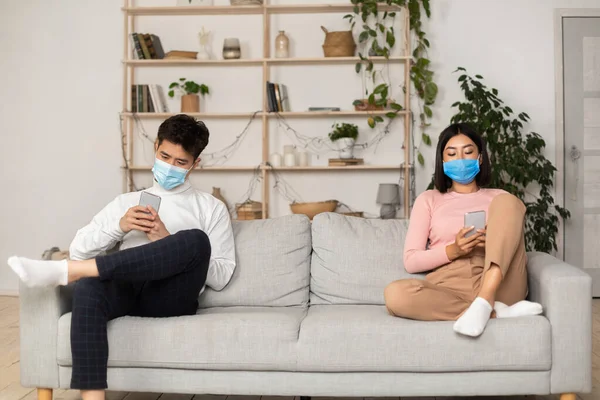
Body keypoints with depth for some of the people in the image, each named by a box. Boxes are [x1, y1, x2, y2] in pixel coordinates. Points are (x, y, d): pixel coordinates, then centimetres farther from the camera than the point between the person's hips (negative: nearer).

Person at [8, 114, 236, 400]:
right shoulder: (126, 202, 24)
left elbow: (220, 277, 6)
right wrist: (119, 226, -4)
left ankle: (65, 271, -35)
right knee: (87, 287, -35)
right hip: (128, 290, 2)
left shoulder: (211, 208, 17)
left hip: (172, 298, -1)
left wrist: (169, 243, -4)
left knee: (195, 240, -33)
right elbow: (78, 250, 14)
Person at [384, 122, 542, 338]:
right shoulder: (428, 199, 19)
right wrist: (452, 250, -10)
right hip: (448, 290, -1)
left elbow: (519, 251, 13)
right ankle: (497, 311, -26)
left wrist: (496, 244, -11)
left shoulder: (499, 198, 23)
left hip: (499, 287, 1)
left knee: (508, 202, -16)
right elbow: (411, 261, 8)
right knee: (395, 294, -33)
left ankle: (485, 301, -33)